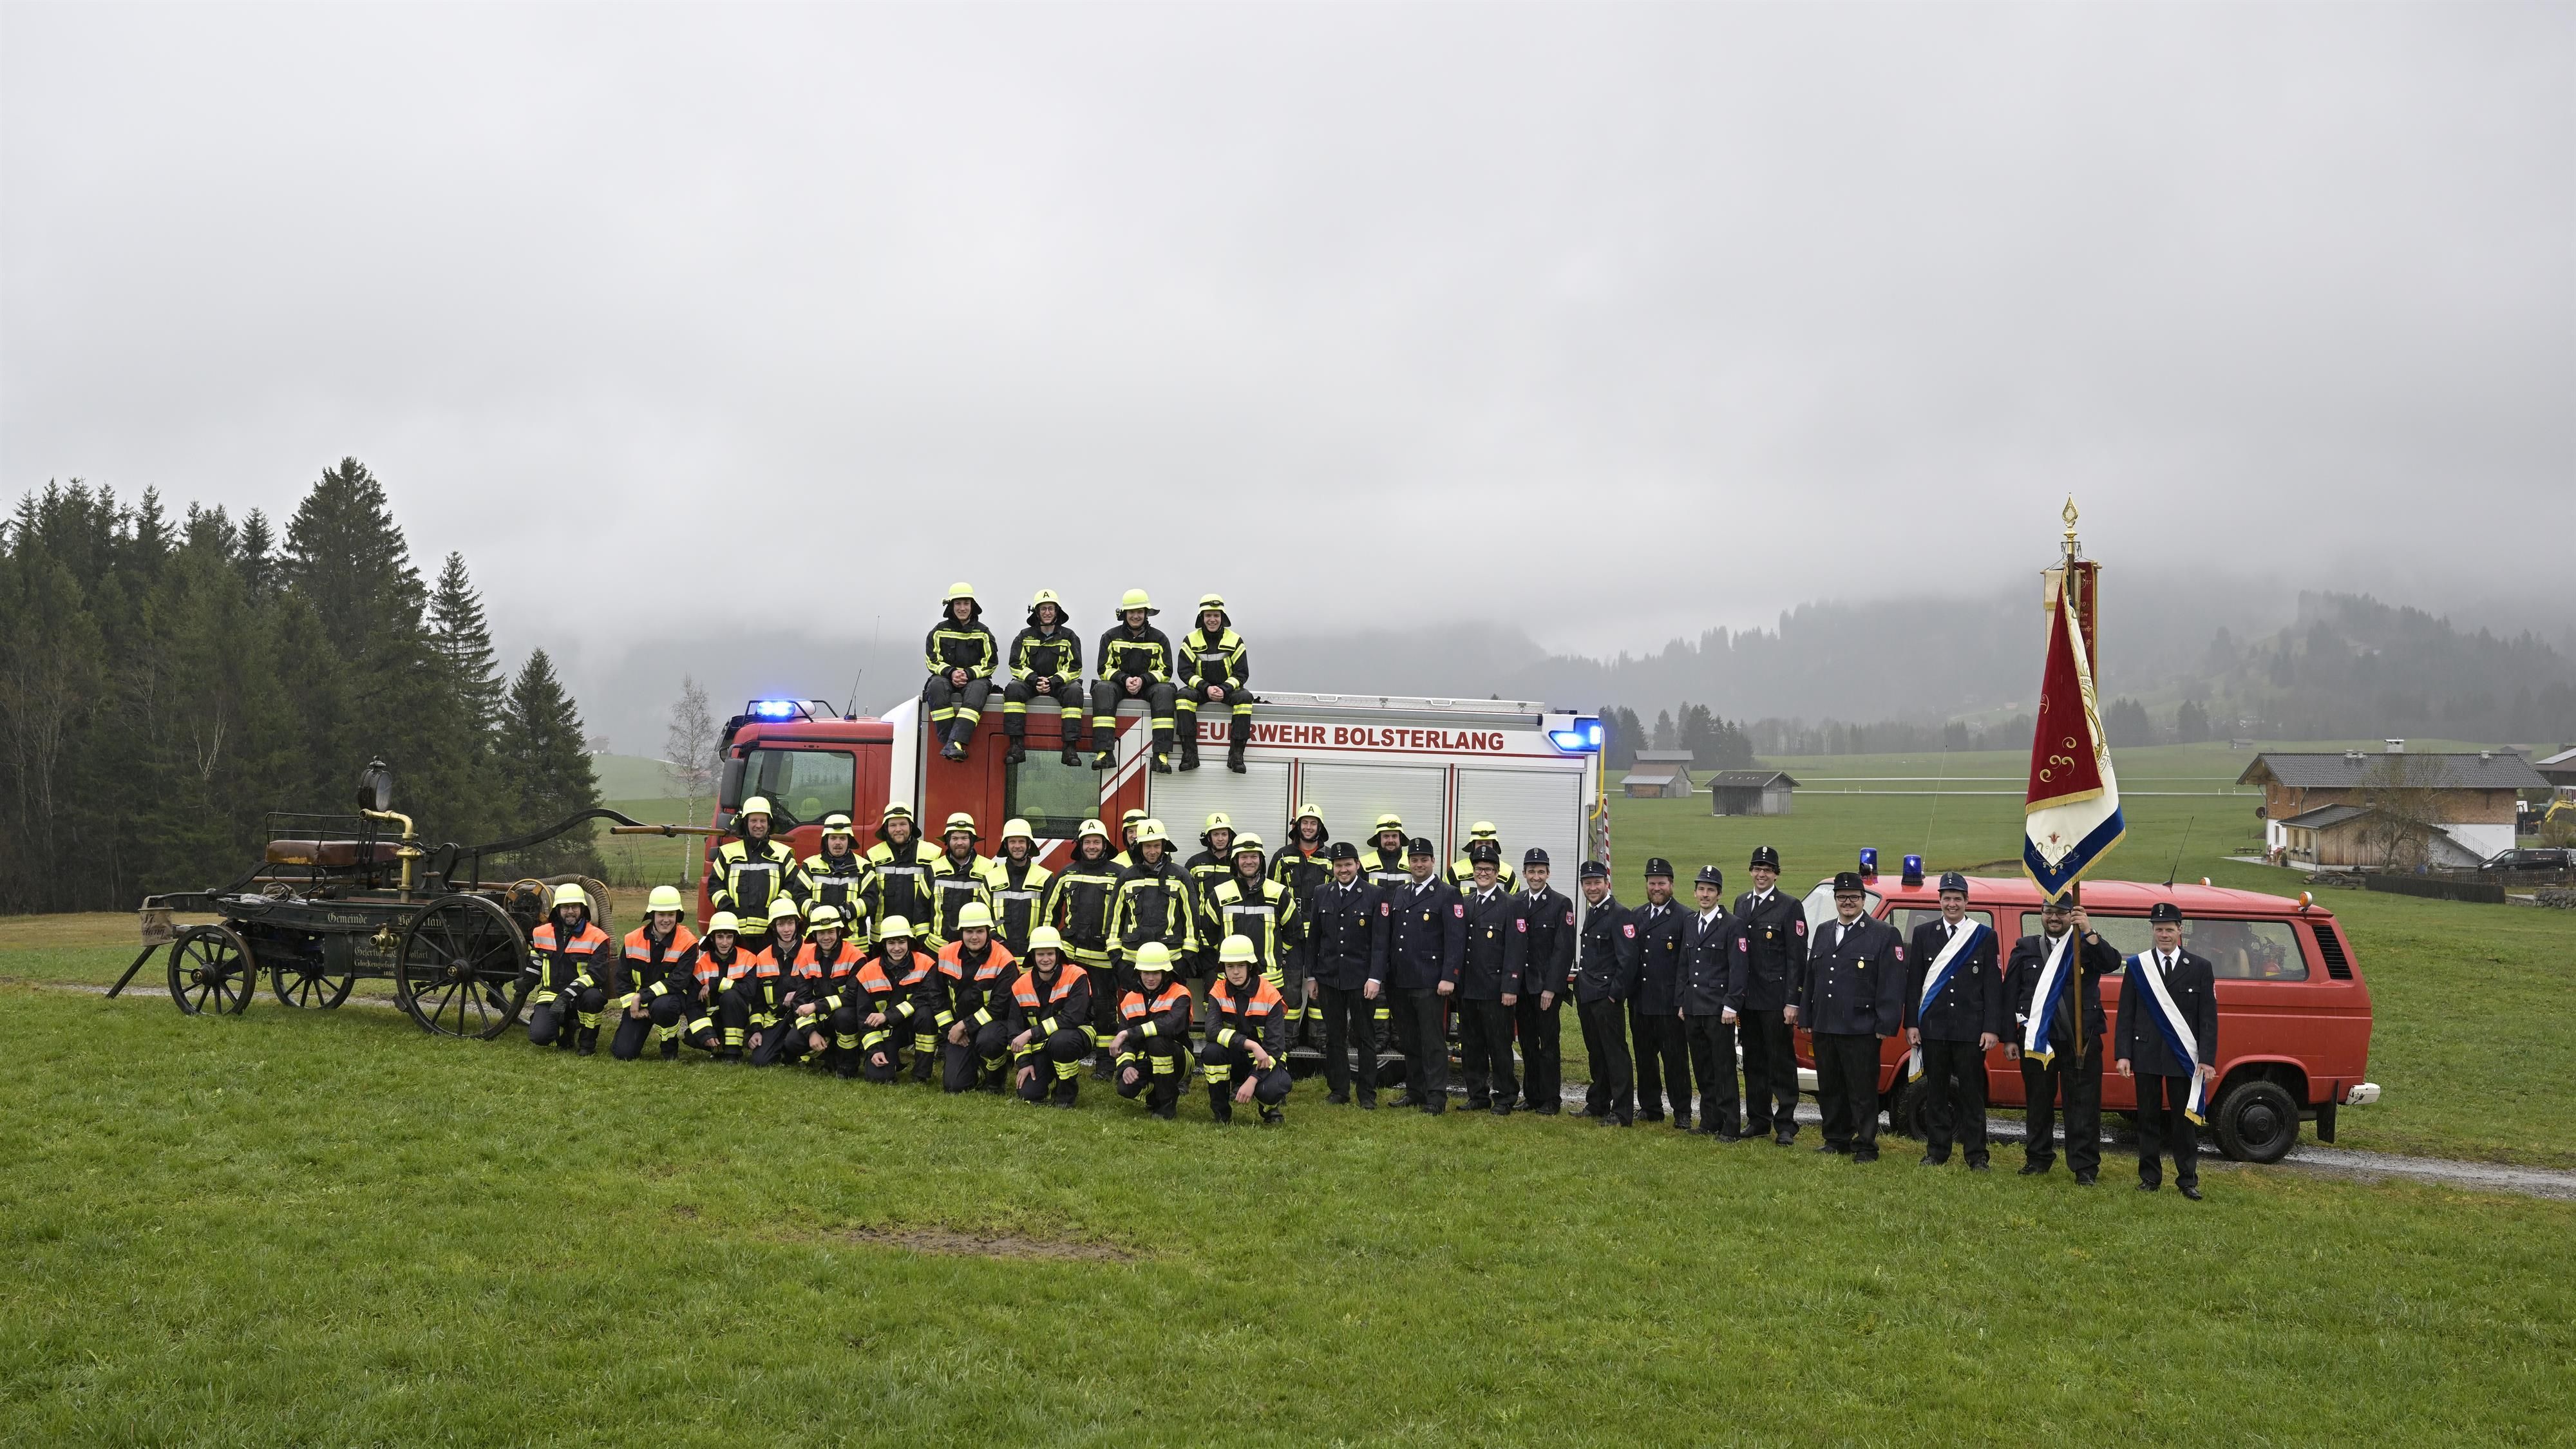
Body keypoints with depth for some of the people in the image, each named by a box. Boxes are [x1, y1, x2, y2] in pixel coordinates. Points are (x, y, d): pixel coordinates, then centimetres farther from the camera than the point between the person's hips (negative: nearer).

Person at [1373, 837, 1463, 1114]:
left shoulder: (1447, 894, -3)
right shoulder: (1398, 896, 16)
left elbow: (1456, 939, -9)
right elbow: (1387, 938, 15)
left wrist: (1449, 977, -16)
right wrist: (1378, 976, 9)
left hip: (1429, 982, -6)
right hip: (1400, 981, 6)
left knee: (1432, 1040, -6)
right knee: (1408, 1040, 11)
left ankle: (1436, 1098, -4)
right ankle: (1414, 1092, 20)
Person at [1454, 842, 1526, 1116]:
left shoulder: (1511, 906, -4)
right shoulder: (1463, 904, 13)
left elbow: (1516, 950, -10)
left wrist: (1510, 988, -16)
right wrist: (1453, 980, 8)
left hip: (1495, 990, -6)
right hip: (1466, 988, 6)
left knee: (1499, 1045, -1)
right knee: (1471, 1046, 10)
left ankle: (1505, 1098, 7)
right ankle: (1478, 1096, 18)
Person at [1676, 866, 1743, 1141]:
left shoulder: (1731, 925, -6)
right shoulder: (1689, 924, 14)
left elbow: (1737, 970, -9)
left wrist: (1731, 1006, -14)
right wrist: (1680, 1003, 12)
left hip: (1718, 1010, -6)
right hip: (1692, 1010, 6)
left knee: (1724, 1069, -5)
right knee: (1702, 1070, 11)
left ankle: (1730, 1128, -3)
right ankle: (1709, 1123, 18)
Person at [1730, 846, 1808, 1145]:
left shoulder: (1790, 907, -6)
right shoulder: (1741, 904, 13)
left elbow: (1796, 959, -10)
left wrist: (1792, 1002, -15)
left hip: (1776, 1000, -6)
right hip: (1747, 997, 6)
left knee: (1782, 1063, -1)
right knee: (1753, 1061, 12)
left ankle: (1785, 1125, 3)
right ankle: (1758, 1119, 21)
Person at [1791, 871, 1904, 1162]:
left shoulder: (1884, 935, -3)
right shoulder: (1824, 932, 16)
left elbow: (1892, 984, -8)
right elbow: (1809, 977, 19)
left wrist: (1885, 1026, -14)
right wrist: (1805, 1017, 14)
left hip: (1860, 1028, -6)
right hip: (1824, 1027, 6)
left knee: (1862, 1091, -2)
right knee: (1829, 1089, 12)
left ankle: (1866, 1146, 5)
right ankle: (1836, 1140, 23)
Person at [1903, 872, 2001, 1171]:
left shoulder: (1984, 937, 5)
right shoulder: (1924, 934, 9)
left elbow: (1993, 986, 2)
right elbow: (1913, 981, 7)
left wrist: (1991, 1029, -6)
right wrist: (1911, 1024, 0)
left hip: (1970, 1030, -2)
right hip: (1933, 1027, 2)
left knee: (1971, 1093, 0)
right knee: (1935, 1093, 7)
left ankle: (1976, 1156, 5)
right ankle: (1936, 1152, 14)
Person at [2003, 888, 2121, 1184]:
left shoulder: (2086, 945, 5)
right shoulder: (2025, 949, 10)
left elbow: (2112, 963, -15)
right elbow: (2010, 994, 10)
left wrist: (2089, 932, -27)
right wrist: (2010, 1038, 5)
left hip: (2080, 1039, -2)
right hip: (2036, 1038, 2)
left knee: (2083, 1104, -2)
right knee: (2039, 1102, 11)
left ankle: (2085, 1167, 1)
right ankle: (2038, 1159, 24)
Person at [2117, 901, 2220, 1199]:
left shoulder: (2200, 968, 4)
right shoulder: (2137, 966, 5)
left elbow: (2208, 1017, 1)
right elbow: (2126, 1014, 5)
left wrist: (2207, 1059, -6)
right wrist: (2124, 1054, -3)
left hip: (2183, 1057, -1)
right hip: (2146, 1054, 1)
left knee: (2184, 1119, 3)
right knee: (2148, 1117, 6)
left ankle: (2187, 1180, 9)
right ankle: (2150, 1177, 13)